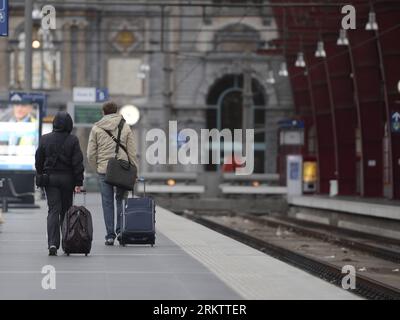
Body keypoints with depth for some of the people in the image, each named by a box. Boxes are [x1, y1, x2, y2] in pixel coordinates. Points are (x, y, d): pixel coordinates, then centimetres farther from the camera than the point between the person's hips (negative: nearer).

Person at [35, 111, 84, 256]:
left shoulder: (45, 139, 1)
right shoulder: (73, 140, -6)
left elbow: (38, 161, 8)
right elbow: (78, 163, -7)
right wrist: (78, 183, -5)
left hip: (50, 179, 1)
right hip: (67, 179, -1)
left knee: (53, 210, -2)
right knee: (66, 211, 12)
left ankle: (53, 243, -18)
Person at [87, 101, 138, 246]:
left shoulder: (96, 128, 3)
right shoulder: (125, 128, 3)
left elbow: (90, 154, 1)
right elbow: (132, 153, 2)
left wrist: (96, 168, 14)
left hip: (104, 170, 0)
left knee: (107, 203, 5)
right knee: (121, 199, 14)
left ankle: (110, 235, 5)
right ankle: (120, 230, 3)